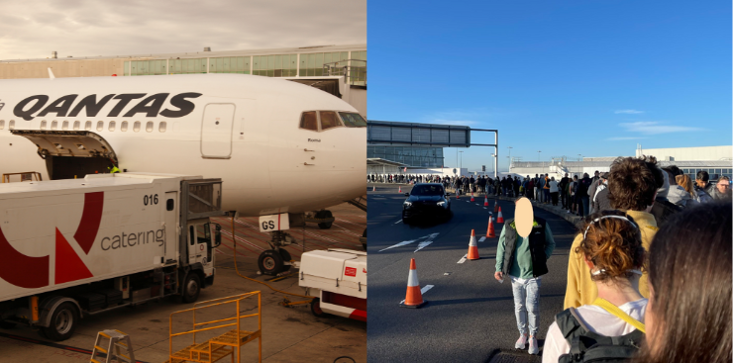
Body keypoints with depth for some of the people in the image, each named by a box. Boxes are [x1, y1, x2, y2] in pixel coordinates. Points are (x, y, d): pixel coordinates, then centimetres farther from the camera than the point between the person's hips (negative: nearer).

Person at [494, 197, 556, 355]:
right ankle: (522, 334, 33)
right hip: (516, 275, 2)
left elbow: (551, 243, 6)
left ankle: (533, 337, 21)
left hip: (533, 275, -2)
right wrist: (499, 268, -2)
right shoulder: (508, 226, -4)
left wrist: (543, 258, -6)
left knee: (532, 307, 0)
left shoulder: (541, 225, -8)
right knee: (519, 307, 15)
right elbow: (501, 247, 2)